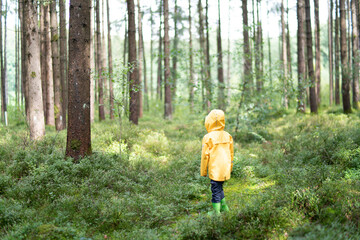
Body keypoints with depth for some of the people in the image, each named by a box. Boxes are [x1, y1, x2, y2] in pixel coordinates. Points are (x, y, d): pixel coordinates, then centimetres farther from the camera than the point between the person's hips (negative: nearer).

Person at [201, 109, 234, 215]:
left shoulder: (208, 137, -14)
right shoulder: (228, 136, 4)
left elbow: (205, 156, -8)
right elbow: (231, 153, 13)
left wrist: (203, 171, 1)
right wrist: (230, 167, 24)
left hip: (215, 170, -6)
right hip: (225, 169, 6)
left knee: (216, 190, 3)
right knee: (219, 188, 22)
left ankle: (216, 211, 9)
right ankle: (224, 207, 29)